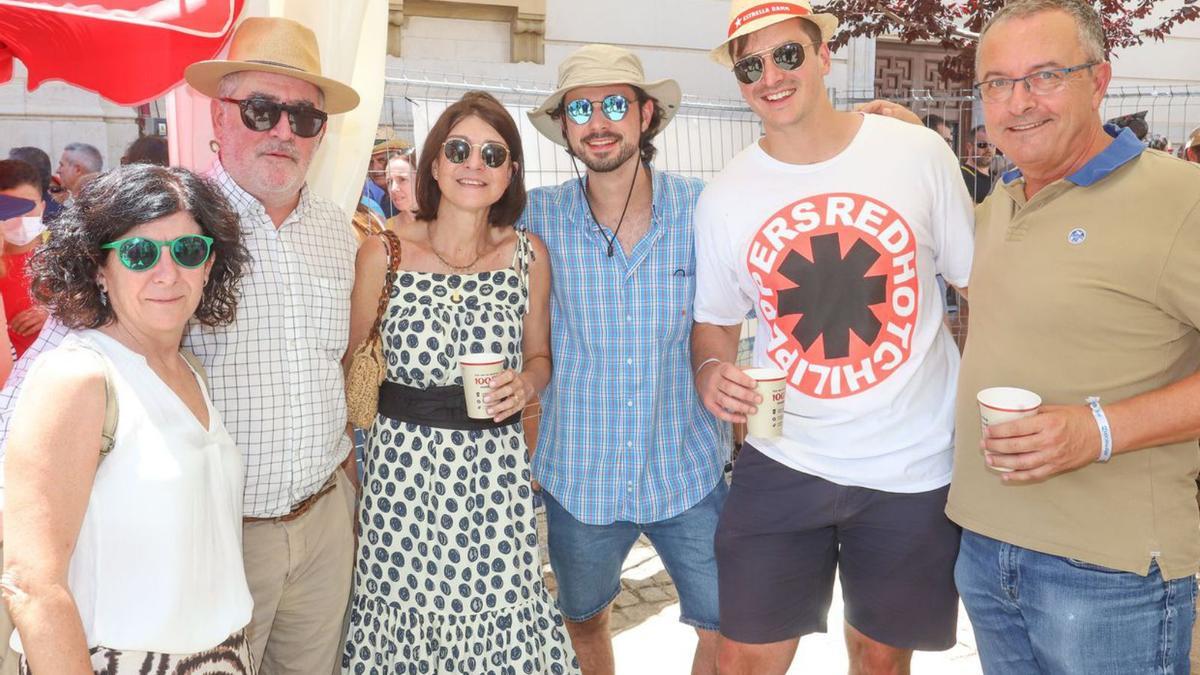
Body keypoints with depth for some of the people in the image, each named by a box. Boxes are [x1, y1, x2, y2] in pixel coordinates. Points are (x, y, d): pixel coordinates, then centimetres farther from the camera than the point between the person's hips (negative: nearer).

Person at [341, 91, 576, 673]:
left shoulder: (529, 255, 2)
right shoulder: (384, 253, -3)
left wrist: (527, 383, -7)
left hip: (497, 467, 1)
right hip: (402, 464, -1)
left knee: (499, 623, 3)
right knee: (404, 614, 6)